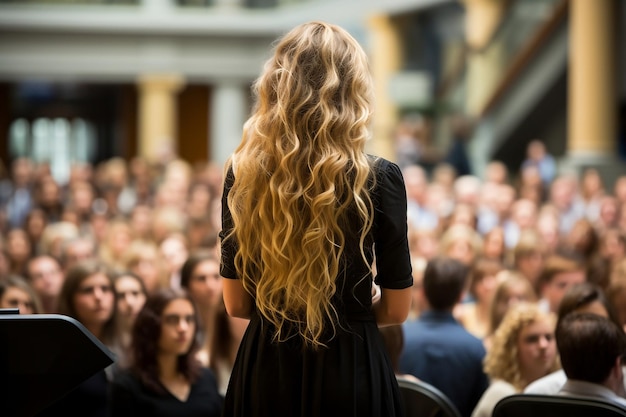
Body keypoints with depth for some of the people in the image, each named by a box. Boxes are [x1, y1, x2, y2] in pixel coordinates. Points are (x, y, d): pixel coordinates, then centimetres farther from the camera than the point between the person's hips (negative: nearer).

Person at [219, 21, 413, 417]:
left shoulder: (243, 173, -4)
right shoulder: (379, 178, -12)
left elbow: (236, 304, 2)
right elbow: (397, 309, -4)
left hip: (264, 368, 2)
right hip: (350, 368, -2)